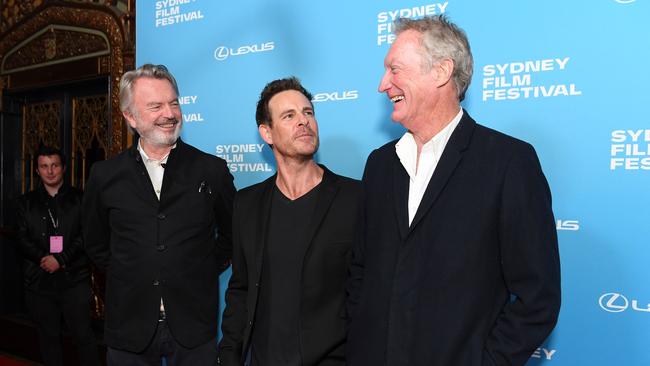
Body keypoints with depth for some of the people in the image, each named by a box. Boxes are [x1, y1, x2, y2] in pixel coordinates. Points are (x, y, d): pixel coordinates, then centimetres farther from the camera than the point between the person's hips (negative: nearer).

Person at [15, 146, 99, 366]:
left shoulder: (79, 199, 5)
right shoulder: (26, 202, 12)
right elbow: (22, 239, 4)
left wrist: (61, 259, -14)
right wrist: (44, 258, -13)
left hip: (74, 279, -2)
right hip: (39, 280, 3)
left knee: (83, 335, -4)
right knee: (49, 336, 10)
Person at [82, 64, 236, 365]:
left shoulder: (212, 169, -2)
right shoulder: (105, 175, 1)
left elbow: (231, 234, 10)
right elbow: (96, 244, 14)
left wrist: (208, 270, 5)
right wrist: (128, 278, 8)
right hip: (128, 327, 1)